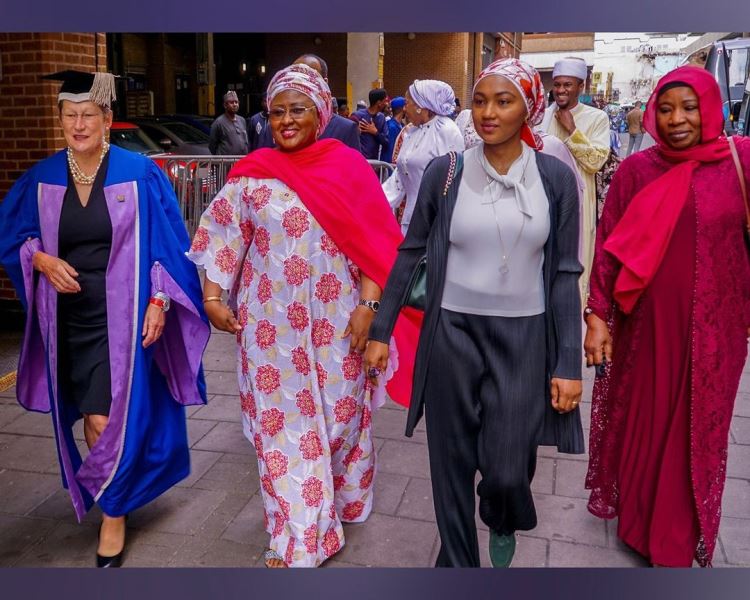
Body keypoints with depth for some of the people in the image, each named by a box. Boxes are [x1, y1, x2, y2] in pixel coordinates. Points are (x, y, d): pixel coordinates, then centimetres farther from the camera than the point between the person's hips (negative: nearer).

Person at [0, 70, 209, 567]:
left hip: (121, 316, -4)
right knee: (88, 419, 14)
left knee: (109, 420, -5)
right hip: (67, 318, 4)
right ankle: (100, 494, 39)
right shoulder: (43, 178, 3)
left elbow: (167, 243, -6)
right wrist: (42, 259, -7)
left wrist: (159, 300, -14)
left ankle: (114, 514, 17)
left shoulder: (139, 173, -7)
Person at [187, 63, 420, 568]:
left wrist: (368, 305, -11)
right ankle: (298, 540, 19)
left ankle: (340, 501, 41)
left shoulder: (349, 166, -2)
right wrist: (213, 298, -3)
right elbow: (222, 236, 5)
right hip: (272, 322, 1)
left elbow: (375, 243, -4)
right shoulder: (252, 173, 1)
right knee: (283, 423, 5)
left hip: (336, 319, 0)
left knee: (340, 414, 13)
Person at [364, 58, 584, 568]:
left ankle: (504, 524, 41)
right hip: (453, 334, 1)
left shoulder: (555, 177, -2)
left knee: (507, 468, 3)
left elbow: (564, 273, 0)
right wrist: (380, 330, 4)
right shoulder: (445, 172, -3)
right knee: (452, 463, 10)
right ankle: (457, 558, 35)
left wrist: (569, 362, -3)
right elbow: (410, 252, 5)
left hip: (524, 337, 0)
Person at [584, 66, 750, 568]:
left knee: (696, 434, 12)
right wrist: (597, 315, -6)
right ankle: (633, 513, 39)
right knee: (639, 422, 14)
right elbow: (610, 245, -2)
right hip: (646, 323, 0)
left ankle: (678, 543, 32)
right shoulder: (636, 170, -2)